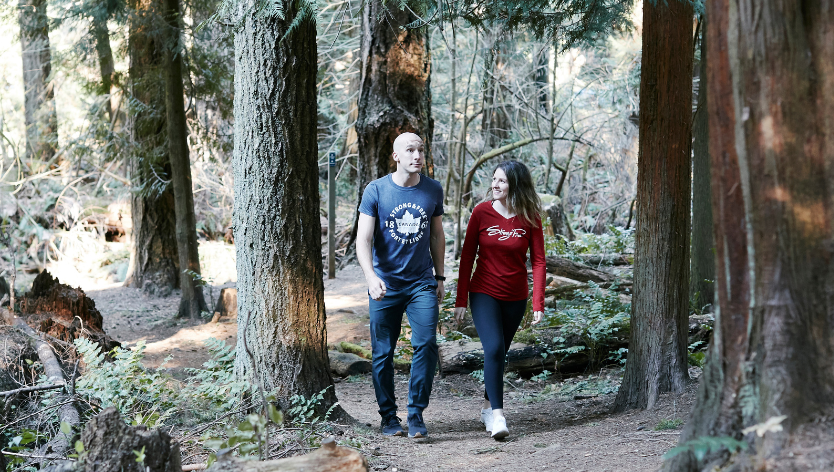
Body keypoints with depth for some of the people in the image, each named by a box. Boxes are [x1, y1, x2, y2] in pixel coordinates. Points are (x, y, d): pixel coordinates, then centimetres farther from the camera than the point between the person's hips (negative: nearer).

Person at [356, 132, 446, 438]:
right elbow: (363, 239, -11)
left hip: (422, 283, 1)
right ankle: (388, 416, 18)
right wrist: (371, 277, -26)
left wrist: (439, 278, 17)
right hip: (385, 284, -1)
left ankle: (416, 415, -4)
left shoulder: (433, 190, 4)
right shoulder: (376, 191, -6)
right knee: (383, 353, 4)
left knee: (426, 343, -14)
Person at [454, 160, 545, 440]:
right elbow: (467, 257, -2)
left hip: (515, 298, 2)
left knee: (498, 353, 12)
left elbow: (538, 261, -3)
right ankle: (497, 416, -19)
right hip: (484, 294, -2)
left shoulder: (530, 218, -5)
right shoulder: (482, 212, -7)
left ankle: (488, 407, 30)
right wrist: (460, 300, -3)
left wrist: (538, 303, -9)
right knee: (494, 349, -18)